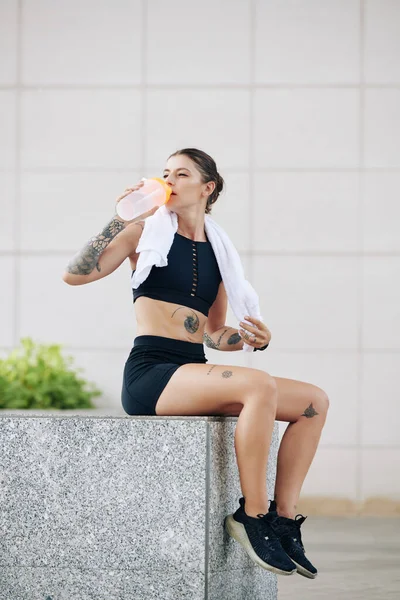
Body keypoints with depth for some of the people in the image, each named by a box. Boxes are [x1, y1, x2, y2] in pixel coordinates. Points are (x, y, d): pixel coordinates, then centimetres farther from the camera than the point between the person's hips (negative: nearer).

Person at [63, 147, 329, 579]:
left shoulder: (217, 252, 18)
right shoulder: (147, 231, 4)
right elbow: (74, 274, -7)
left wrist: (251, 338, 2)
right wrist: (120, 219, -11)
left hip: (193, 374, 7)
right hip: (149, 374, -7)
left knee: (314, 401, -5)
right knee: (260, 384, -31)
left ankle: (283, 520, -8)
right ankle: (252, 516, -23)